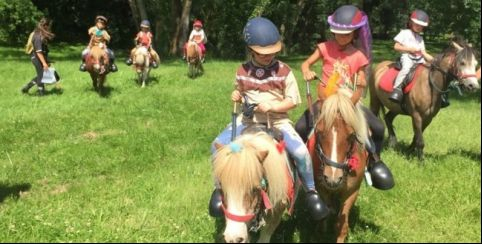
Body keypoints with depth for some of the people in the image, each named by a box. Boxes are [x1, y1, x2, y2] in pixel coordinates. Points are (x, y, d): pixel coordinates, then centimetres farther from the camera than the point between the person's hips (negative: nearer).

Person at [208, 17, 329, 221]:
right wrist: (236, 95, -4)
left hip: (277, 121, -3)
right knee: (218, 145, -15)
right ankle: (220, 188, 8)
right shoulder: (242, 71, 2)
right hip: (248, 120, 3)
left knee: (301, 152, -26)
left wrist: (271, 106, -20)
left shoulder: (284, 72, -6)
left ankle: (311, 192, 0)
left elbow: (293, 101, -4)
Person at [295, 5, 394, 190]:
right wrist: (307, 72, -26)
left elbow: (360, 87, -4)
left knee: (378, 128, -14)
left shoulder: (359, 56, -3)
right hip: (326, 99, 0)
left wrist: (350, 104, -20)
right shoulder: (325, 48, -2)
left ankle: (374, 160, 11)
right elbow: (306, 63, -1)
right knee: (300, 128, -21)